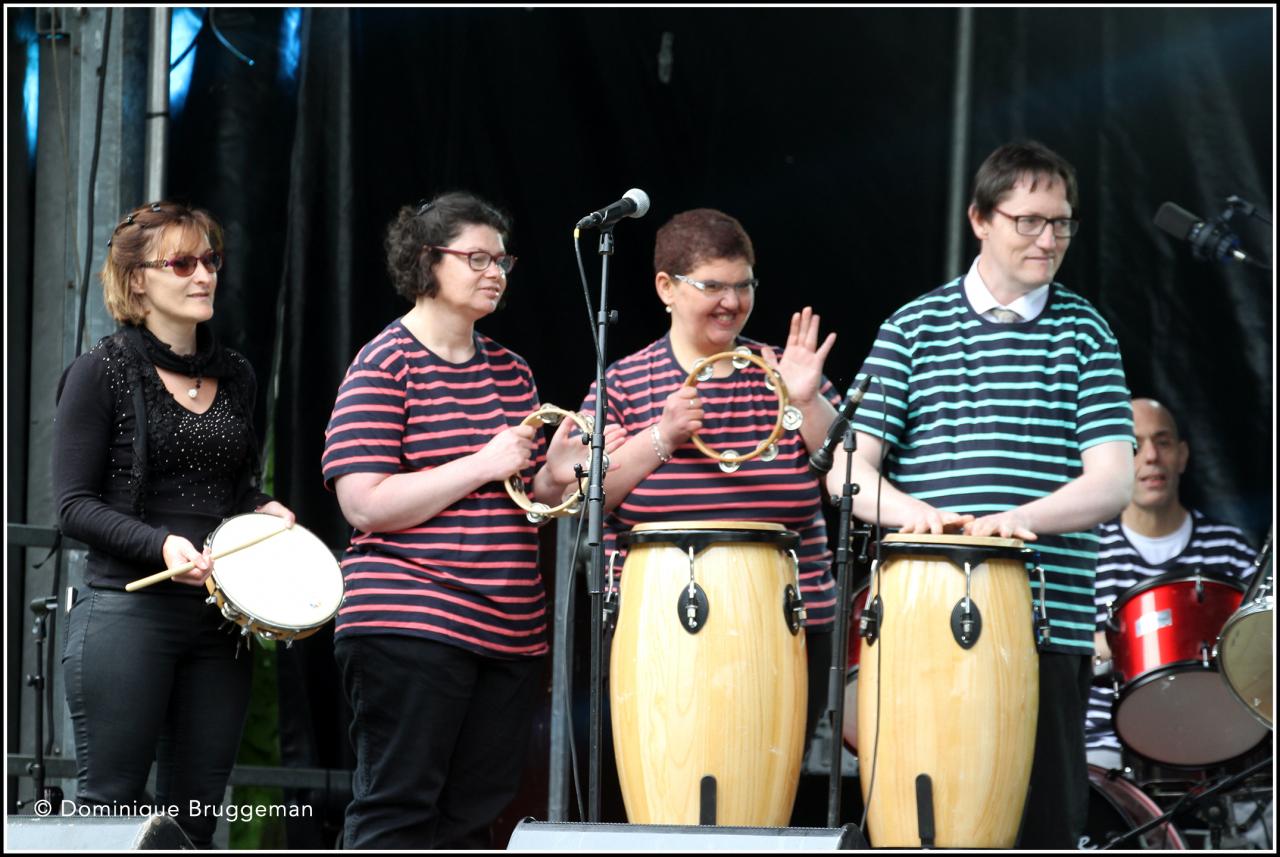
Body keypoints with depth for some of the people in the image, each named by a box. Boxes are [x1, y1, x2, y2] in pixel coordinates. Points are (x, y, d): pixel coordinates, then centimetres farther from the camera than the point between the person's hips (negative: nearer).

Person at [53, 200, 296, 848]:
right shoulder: (103, 371, -3)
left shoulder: (235, 377, 14)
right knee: (111, 802, -6)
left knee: (196, 811, 5)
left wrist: (265, 510, 4)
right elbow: (74, 506, -9)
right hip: (127, 612, -5)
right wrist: (160, 544, -22)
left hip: (219, 618, 6)